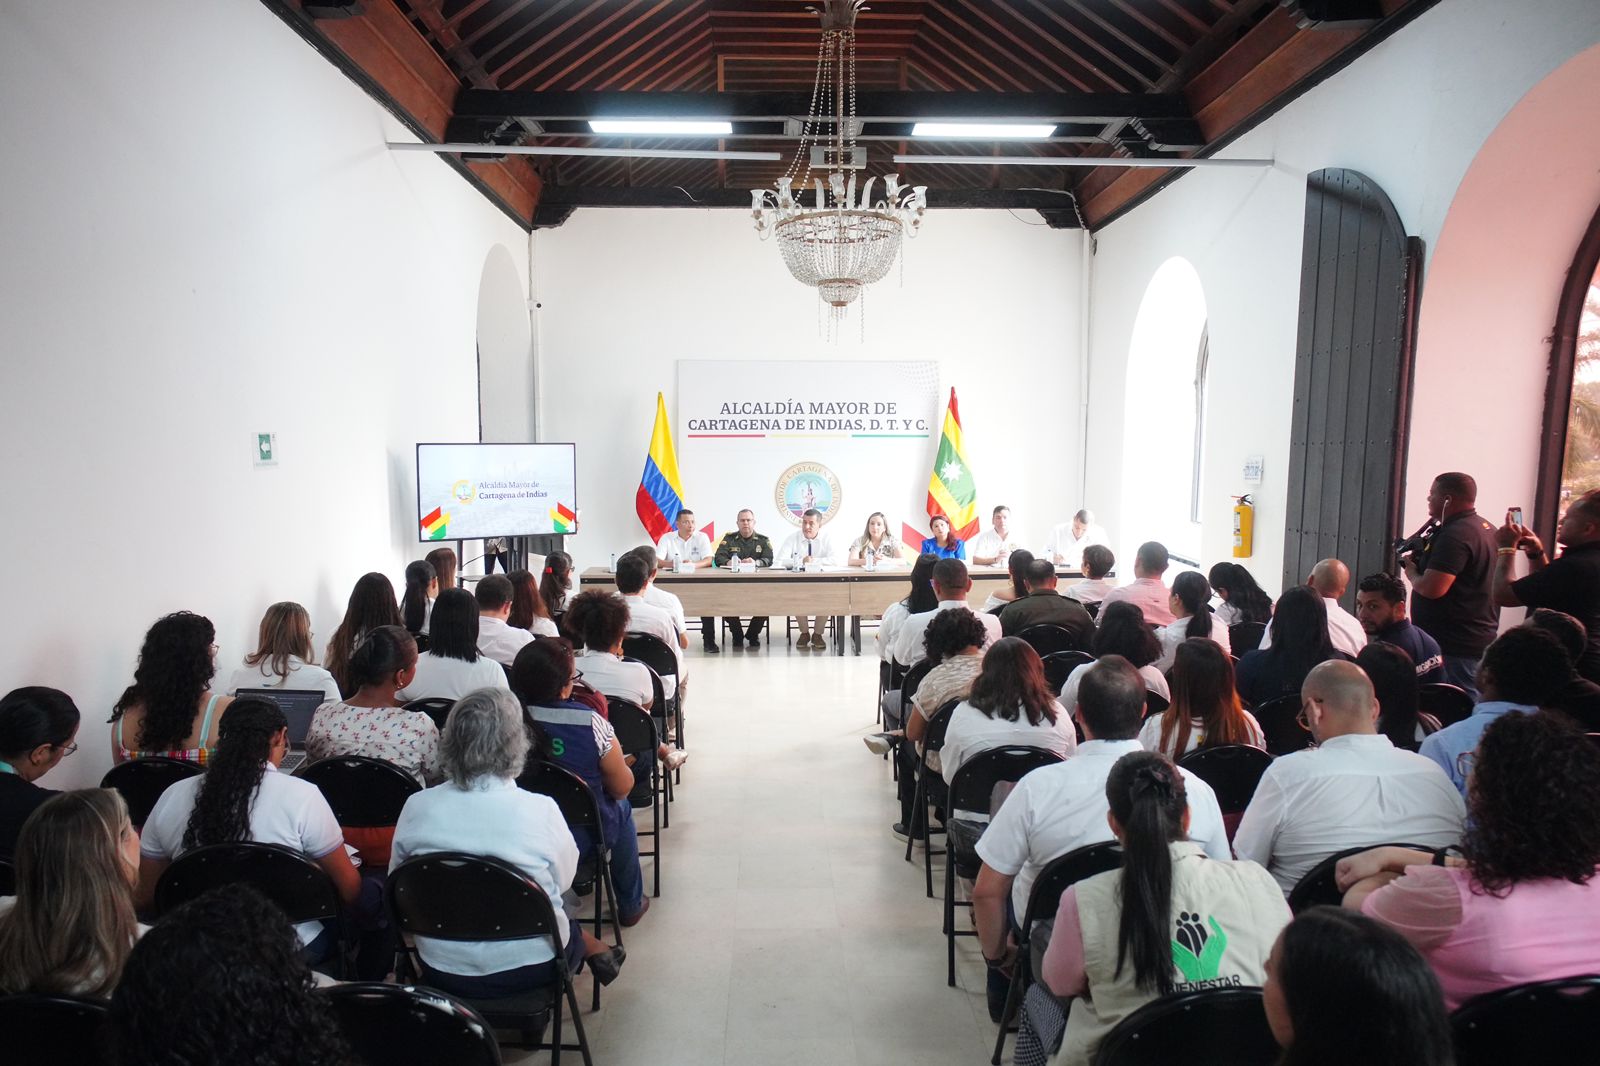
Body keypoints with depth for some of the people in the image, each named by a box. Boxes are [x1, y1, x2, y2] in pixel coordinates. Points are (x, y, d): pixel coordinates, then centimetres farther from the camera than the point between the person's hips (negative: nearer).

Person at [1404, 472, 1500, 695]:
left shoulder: (1454, 535, -19)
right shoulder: (1487, 528, 14)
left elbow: (1431, 589, -26)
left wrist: (1411, 570, -6)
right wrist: (1423, 559, 10)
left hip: (1456, 646, -11)